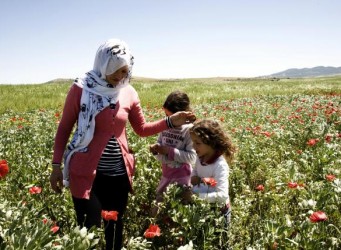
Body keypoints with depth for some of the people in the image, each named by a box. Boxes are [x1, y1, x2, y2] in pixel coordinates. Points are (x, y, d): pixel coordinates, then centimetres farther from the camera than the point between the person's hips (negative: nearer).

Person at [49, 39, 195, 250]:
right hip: (86, 173, -3)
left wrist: (171, 122, -1)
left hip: (119, 173, 4)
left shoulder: (129, 93, 2)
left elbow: (142, 129, 12)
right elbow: (64, 128, 1)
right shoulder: (81, 89, -7)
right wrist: (57, 165, -3)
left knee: (115, 228, 15)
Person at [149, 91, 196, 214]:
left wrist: (169, 151, -24)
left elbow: (192, 157, -22)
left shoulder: (190, 130, -18)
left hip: (182, 177, -6)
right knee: (157, 208, 19)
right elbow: (160, 143, 10)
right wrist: (155, 148, -13)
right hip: (166, 174, 6)